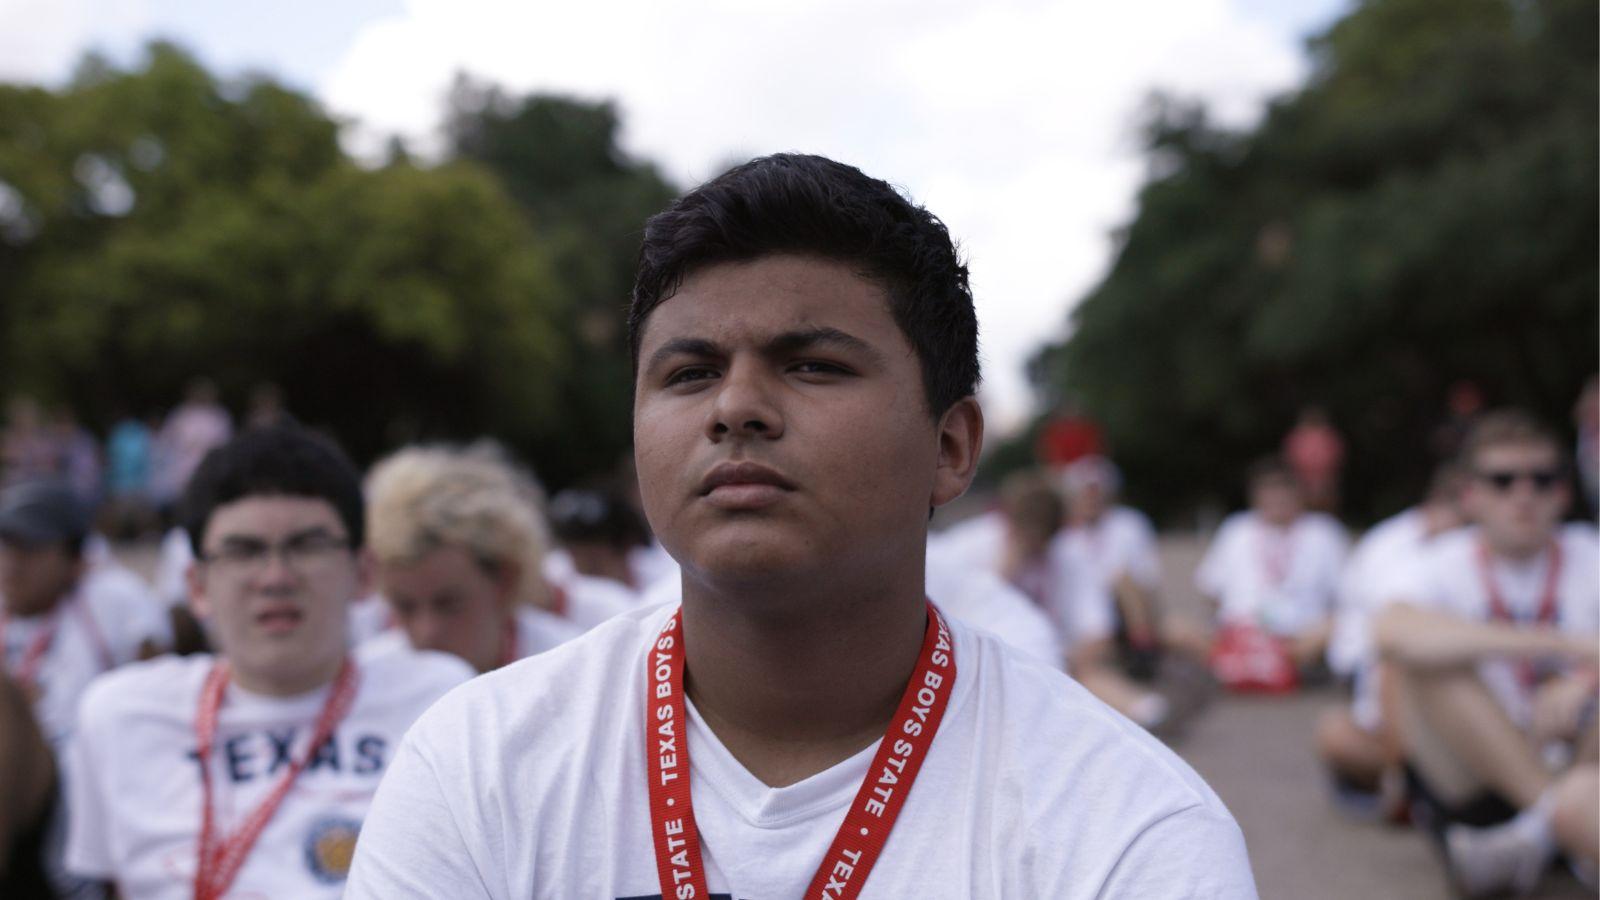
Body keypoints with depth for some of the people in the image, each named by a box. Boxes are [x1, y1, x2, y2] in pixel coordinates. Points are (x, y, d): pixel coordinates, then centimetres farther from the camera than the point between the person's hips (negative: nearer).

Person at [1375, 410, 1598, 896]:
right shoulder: (1445, 565, -3)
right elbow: (1391, 634, -29)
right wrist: (1558, 643, -33)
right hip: (1473, 780, 1)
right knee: (1421, 657, -26)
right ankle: (1550, 808, -26)